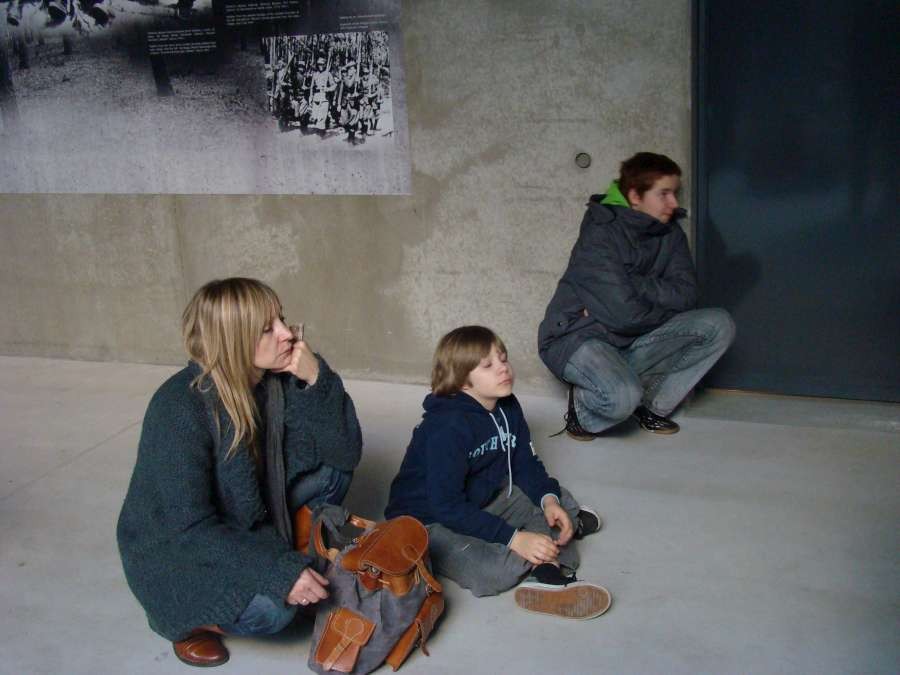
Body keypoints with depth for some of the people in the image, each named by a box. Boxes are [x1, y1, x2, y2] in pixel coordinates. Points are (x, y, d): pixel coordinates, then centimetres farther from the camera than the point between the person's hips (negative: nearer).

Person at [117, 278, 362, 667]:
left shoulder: (280, 381, -13)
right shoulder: (180, 408, -30)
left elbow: (345, 454, -14)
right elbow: (190, 528, -29)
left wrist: (317, 381, -28)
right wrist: (280, 571, -34)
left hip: (248, 522, 6)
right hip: (172, 545, -6)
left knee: (330, 471, -10)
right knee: (270, 608, -28)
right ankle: (185, 613, 3)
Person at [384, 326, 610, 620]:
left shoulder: (508, 408, -2)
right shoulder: (446, 427, -26)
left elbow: (526, 464, 6)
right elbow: (447, 507, -29)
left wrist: (549, 499, -16)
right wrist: (513, 538, -33)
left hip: (481, 502, 9)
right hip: (429, 521, -9)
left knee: (559, 499, 4)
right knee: (491, 572, -33)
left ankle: (547, 575, -17)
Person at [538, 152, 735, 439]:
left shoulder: (670, 232, 2)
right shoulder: (600, 234, -21)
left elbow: (686, 295, -8)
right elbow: (622, 314, -27)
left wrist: (634, 284, -20)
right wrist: (667, 308, -9)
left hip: (632, 340, 7)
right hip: (578, 337, -7)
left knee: (719, 325, -8)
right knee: (622, 397, -37)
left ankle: (651, 404, -1)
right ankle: (583, 405, -1)